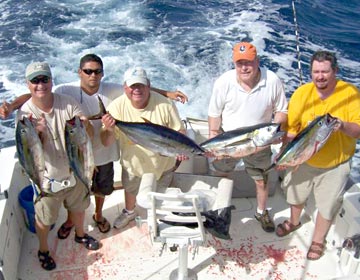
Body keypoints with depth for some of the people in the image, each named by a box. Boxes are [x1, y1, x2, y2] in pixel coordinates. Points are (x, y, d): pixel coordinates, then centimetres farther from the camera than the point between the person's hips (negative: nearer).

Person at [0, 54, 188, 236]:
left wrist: (168, 94, -14)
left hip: (104, 152, 2)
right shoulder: (67, 91, -22)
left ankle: (98, 215, 56)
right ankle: (70, 220, 50)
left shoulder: (111, 90, -15)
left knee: (102, 188, 25)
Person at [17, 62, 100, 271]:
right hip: (47, 178, -2)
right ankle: (43, 250, 44)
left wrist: (85, 125, -36)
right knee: (44, 218, 16)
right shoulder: (26, 114, -18)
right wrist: (40, 133, -39)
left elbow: (91, 134, -13)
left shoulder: (68, 103, -15)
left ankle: (80, 234, 55)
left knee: (78, 207, 26)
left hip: (75, 171, 3)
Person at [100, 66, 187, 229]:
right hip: (132, 161, 2)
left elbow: (179, 130, -15)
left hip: (162, 161, -1)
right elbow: (106, 142, -23)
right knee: (130, 190, 30)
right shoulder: (117, 106, -25)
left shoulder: (164, 105, -29)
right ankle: (129, 212, 62)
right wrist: (109, 130, -46)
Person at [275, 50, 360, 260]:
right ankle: (294, 222, 56)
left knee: (327, 206, 13)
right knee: (296, 194, 24)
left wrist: (343, 125, -40)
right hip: (304, 160, 3)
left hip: (335, 165, -3)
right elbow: (291, 128, -6)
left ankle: (318, 240, 39)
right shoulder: (301, 93, -11)